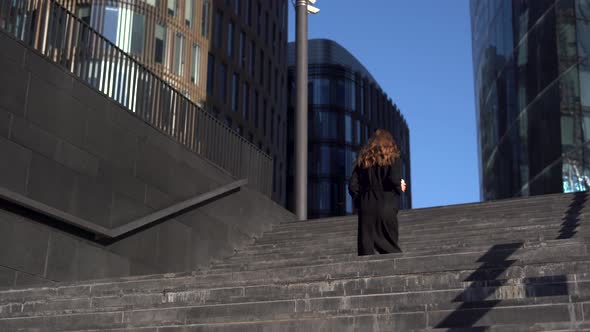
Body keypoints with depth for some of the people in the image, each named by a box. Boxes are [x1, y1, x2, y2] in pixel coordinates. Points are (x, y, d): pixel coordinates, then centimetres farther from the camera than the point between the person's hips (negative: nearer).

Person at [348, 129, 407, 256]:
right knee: (390, 248, 1)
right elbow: (395, 180, -13)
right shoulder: (393, 159, 3)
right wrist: (400, 188, 7)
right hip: (386, 209, -3)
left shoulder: (363, 159, 13)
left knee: (366, 249, 2)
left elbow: (353, 185, 6)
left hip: (366, 209, 3)